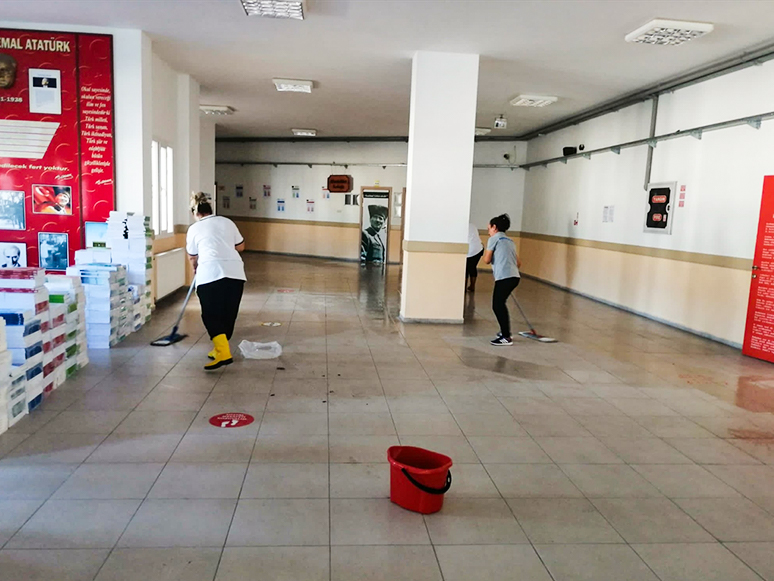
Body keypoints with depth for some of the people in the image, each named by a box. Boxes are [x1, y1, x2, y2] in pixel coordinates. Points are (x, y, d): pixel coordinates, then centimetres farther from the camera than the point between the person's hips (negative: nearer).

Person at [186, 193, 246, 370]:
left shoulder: (194, 228, 14)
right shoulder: (227, 222, 19)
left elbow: (192, 257, 26)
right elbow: (240, 246, 24)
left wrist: (196, 269, 46)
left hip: (210, 274, -3)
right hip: (234, 272, 3)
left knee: (211, 315, 0)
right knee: (229, 314, 14)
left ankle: (223, 353, -13)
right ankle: (220, 349, 22)